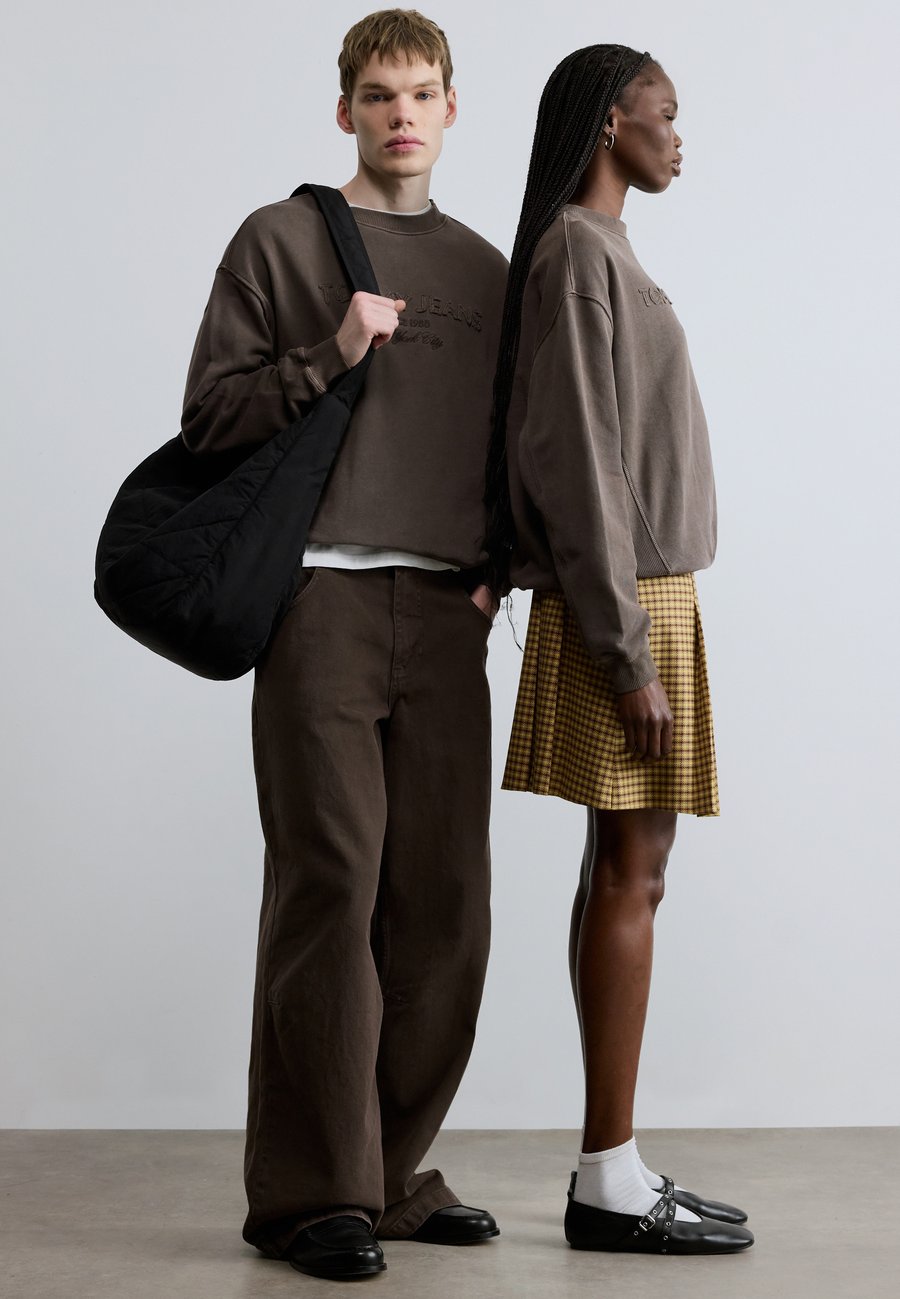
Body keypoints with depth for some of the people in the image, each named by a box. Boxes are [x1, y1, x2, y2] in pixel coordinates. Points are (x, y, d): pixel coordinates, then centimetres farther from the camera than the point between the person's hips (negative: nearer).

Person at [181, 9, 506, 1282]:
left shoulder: (483, 270, 17)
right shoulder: (279, 240, 5)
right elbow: (209, 414, -1)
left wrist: (497, 568, 8)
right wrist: (331, 355, -13)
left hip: (445, 615, 4)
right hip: (322, 598, -4)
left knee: (444, 897, 2)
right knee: (330, 885, -7)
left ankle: (392, 1168, 15)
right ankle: (310, 1191, 1)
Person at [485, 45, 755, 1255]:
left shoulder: (602, 256, 18)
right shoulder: (579, 251, -12)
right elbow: (578, 462, -18)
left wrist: (631, 631, 14)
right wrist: (629, 653, -20)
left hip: (640, 599, 10)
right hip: (627, 607, -10)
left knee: (623, 868, 8)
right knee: (632, 873, -8)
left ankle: (615, 1164, 12)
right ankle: (611, 1178, -3)